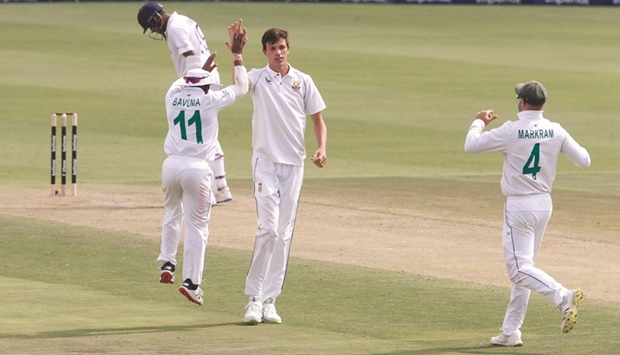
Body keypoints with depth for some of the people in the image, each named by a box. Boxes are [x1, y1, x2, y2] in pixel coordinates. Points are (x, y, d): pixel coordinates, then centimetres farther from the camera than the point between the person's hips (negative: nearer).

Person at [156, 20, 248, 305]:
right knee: (197, 225, 2)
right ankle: (191, 281, -3)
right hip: (197, 168, -4)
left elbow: (185, 82, 32)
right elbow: (241, 87, 9)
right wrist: (236, 55, 15)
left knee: (172, 215, 27)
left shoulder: (173, 96, 7)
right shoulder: (209, 100, -4)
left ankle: (167, 263, 19)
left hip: (172, 164, 4)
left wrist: (206, 67, 44)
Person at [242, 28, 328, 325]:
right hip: (265, 161, -3)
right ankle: (254, 297, -10)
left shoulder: (303, 81, 7)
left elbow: (317, 119, 11)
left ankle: (269, 300, 10)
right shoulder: (258, 78, 0)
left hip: (294, 164, 3)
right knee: (268, 229, -14)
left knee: (284, 234, 4)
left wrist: (322, 149, -6)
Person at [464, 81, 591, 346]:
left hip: (519, 205, -7)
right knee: (522, 266, 14)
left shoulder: (511, 131, -15)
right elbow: (584, 161, 1)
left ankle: (563, 296, -31)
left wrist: (479, 123, 12)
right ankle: (511, 332, 16)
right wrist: (569, 145, 21)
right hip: (544, 204, 7)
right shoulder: (556, 132, -1)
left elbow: (471, 146, -7)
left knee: (519, 268, -8)